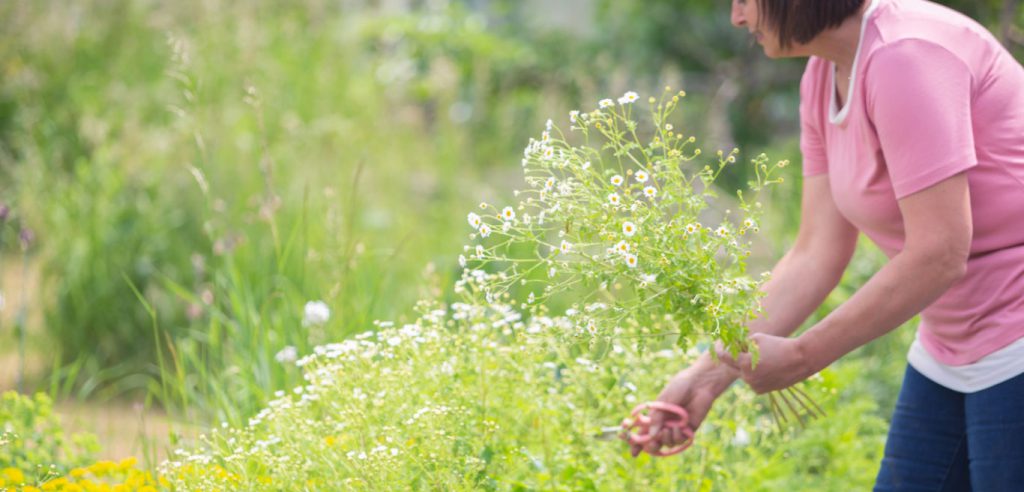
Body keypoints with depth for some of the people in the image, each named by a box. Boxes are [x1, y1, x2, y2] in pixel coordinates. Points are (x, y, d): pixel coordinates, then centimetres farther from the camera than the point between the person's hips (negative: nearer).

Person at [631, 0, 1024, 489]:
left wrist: (802, 356, -18)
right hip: (951, 353, 9)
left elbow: (938, 256, -25)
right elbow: (817, 254, 6)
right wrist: (709, 375, 0)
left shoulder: (904, 54, -21)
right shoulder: (824, 77, 6)